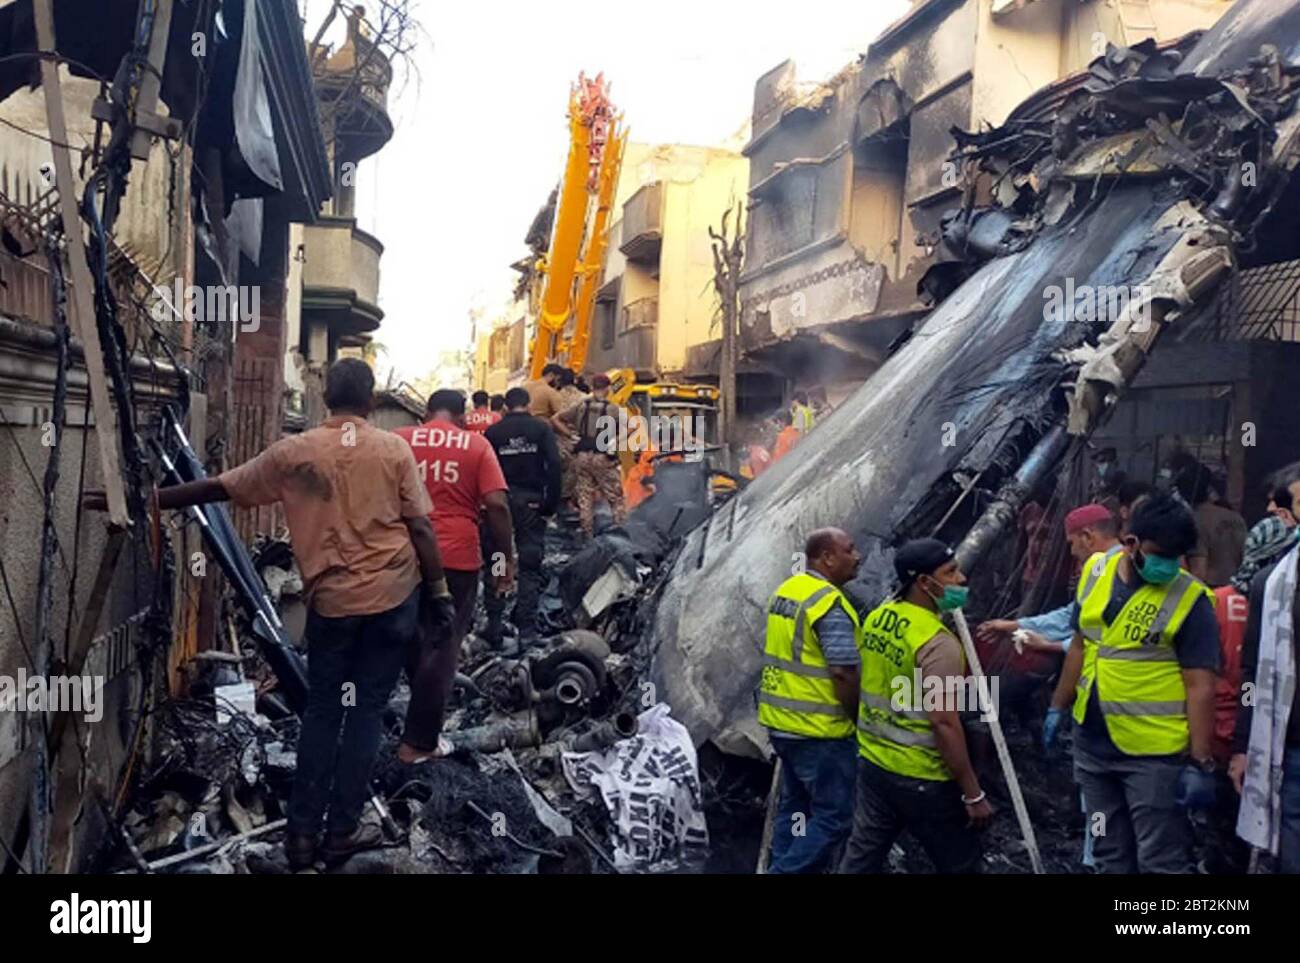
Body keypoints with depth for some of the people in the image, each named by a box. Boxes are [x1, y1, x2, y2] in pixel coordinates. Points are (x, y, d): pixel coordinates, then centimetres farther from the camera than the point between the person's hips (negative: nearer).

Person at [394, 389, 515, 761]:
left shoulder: (397, 440, 6)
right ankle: (419, 741, 11)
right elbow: (496, 505, -8)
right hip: (456, 558, -2)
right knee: (441, 648, 6)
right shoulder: (477, 445, 1)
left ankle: (424, 715, 36)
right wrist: (507, 558, -1)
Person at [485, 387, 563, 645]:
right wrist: (551, 504, -6)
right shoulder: (542, 429, 2)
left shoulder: (493, 432, 5)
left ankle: (494, 624, 9)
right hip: (531, 501, -1)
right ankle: (526, 626, 2)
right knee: (530, 565, 4)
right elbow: (554, 466, -8)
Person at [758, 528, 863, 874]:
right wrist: (858, 716, -8)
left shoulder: (786, 589, 8)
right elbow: (844, 674, -23)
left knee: (795, 804, 21)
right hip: (818, 730, -9)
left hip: (780, 719, 9)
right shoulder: (830, 605, -20)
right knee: (834, 816, 2)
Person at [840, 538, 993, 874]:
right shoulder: (938, 644, -22)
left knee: (861, 856, 15)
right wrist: (973, 794, -18)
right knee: (960, 865, 11)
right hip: (922, 777, -7)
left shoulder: (876, 619, 2)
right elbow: (944, 724, -24)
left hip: (873, 763, 7)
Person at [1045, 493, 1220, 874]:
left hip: (1154, 755, -5)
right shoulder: (1097, 575, 2)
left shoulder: (1189, 600, -14)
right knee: (1110, 855, 18)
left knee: (1160, 862, 3)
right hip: (1092, 745, 6)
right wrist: (1058, 708, 16)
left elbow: (1201, 687, -13)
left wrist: (1200, 763, -15)